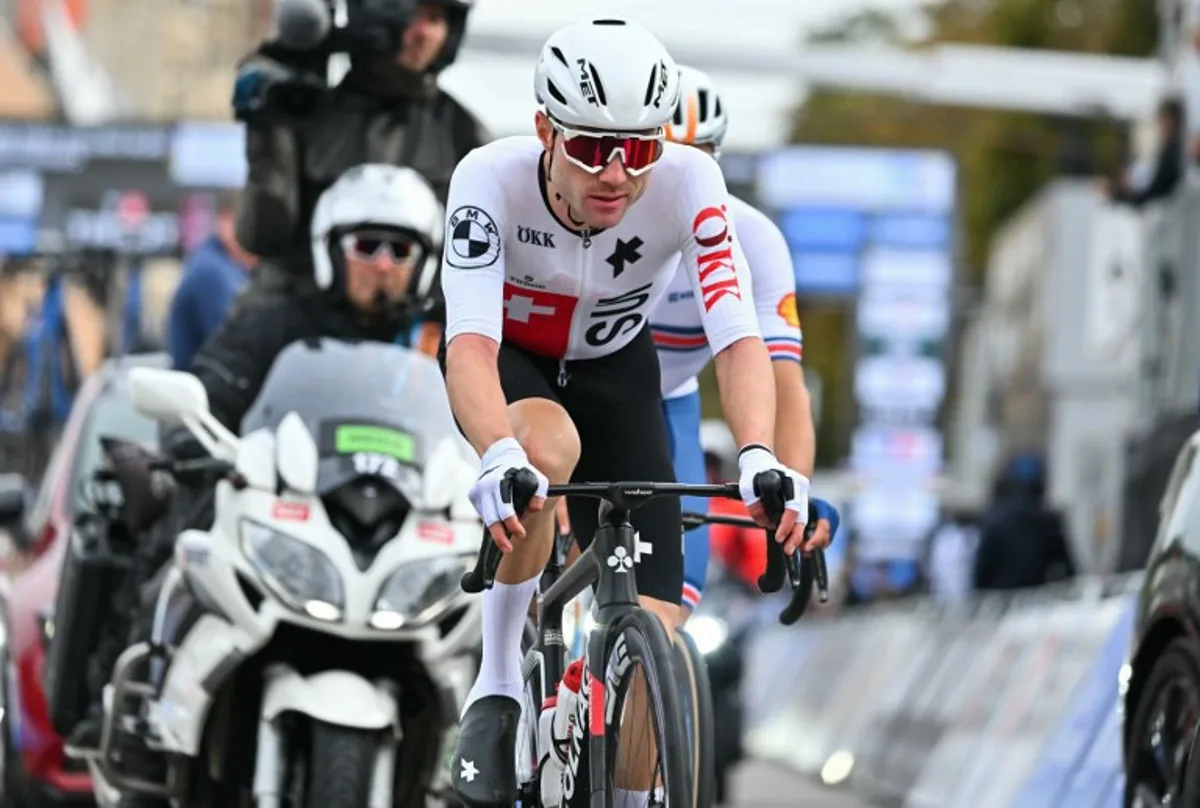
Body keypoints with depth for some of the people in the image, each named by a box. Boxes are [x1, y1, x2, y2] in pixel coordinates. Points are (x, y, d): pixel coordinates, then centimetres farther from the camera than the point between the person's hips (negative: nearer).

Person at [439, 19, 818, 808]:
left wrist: (760, 457, -55)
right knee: (548, 450, -39)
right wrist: (499, 457, -63)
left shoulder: (689, 182, -31)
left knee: (655, 629, -9)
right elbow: (469, 345, -43)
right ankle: (497, 685, -19)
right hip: (507, 357, -2)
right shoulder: (492, 178, -35)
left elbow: (738, 338, -36)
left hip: (615, 368, 2)